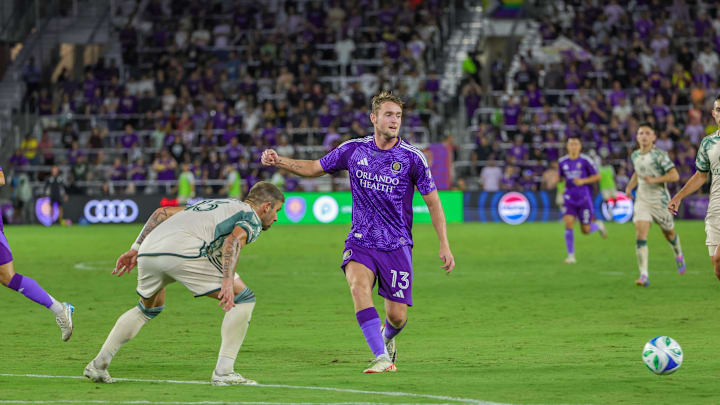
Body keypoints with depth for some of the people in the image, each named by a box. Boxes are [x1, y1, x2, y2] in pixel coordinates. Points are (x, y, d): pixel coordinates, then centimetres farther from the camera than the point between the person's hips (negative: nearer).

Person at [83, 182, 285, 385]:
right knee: (243, 299, 5)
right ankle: (223, 373, 0)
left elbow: (162, 212, 32)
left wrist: (135, 249, 30)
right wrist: (228, 280, -22)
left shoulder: (211, 204, 37)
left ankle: (98, 364, 27)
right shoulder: (252, 219, 14)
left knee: (150, 307, 33)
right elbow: (233, 240, -9)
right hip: (183, 252, -8)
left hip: (149, 251, 8)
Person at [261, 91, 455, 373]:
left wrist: (444, 245, -4)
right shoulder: (354, 150, 0)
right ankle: (382, 358, -31)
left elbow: (432, 201, 0)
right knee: (358, 285, -29)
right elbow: (315, 168, 14)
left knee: (397, 316, -2)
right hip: (360, 241, 1)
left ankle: (386, 338, 38)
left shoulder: (411, 157, -6)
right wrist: (279, 161, 0)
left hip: (396, 245, -1)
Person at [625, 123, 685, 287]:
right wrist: (630, 187, 10)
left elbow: (675, 175, -18)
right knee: (640, 236, -14)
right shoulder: (635, 155, 5)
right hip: (642, 201, 3)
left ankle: (679, 256, 51)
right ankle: (644, 275, -19)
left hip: (660, 201, -3)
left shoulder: (659, 155, -13)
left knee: (668, 233, 17)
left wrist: (654, 179, -28)